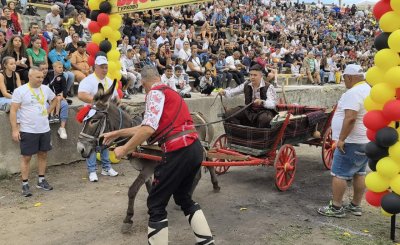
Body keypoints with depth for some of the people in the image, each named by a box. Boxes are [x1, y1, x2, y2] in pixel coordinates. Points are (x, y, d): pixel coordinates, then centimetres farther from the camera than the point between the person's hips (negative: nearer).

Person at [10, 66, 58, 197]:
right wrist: (15, 129, -15)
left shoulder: (45, 89, 5)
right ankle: (25, 185, 11)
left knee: (43, 155, 12)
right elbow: (13, 111, -10)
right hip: (27, 131, -5)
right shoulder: (20, 91, -10)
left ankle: (41, 181, 26)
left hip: (44, 129, 5)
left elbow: (54, 99, 25)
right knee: (26, 157, 2)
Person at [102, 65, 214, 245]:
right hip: (195, 149, 9)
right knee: (183, 197, 25)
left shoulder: (155, 93, -3)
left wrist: (124, 150, -6)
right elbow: (146, 127, 28)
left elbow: (148, 129, -18)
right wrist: (116, 134, 33)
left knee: (156, 204, 4)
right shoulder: (169, 92, 25)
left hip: (179, 153, -9)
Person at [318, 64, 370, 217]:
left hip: (352, 142, -10)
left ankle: (336, 207, 2)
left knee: (339, 174, -3)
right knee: (359, 173, 15)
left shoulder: (353, 93, -19)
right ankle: (356, 206, 23)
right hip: (367, 140, 10)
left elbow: (350, 118, -28)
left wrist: (341, 139, -23)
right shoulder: (369, 90, 13)